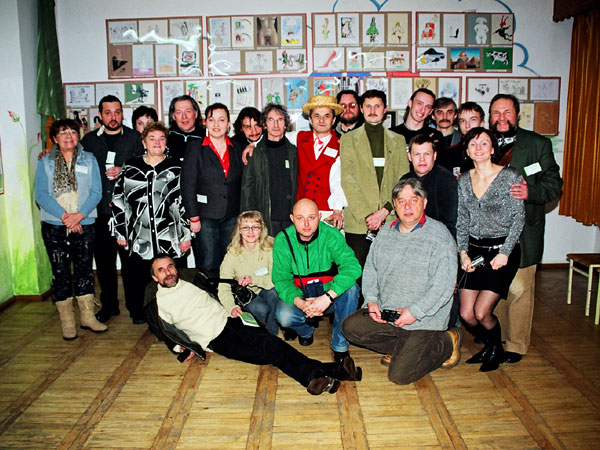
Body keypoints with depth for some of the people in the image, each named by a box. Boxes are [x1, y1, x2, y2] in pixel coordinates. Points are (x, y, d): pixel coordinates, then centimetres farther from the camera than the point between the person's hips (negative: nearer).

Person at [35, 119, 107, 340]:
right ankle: (67, 322, 13)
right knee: (60, 272, 3)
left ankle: (88, 317, 17)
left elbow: (96, 192, 0)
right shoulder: (45, 162, 7)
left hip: (84, 225, 0)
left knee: (84, 269, 5)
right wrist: (64, 215, -16)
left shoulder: (89, 160, 8)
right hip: (54, 225, 0)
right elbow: (41, 194, -3)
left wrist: (79, 214, -15)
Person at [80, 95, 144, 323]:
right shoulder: (89, 140, 13)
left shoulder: (134, 138, 5)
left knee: (130, 259, 1)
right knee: (103, 259, 9)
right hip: (99, 210, 3)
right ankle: (109, 305, 24)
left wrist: (123, 171, -13)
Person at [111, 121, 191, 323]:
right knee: (137, 276, 4)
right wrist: (120, 231, 8)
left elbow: (182, 203, 4)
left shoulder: (175, 169, 7)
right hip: (138, 237, 1)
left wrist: (186, 235, 0)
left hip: (168, 238, -1)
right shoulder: (130, 168, 10)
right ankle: (138, 313, 24)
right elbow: (118, 200, 11)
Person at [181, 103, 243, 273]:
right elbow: (187, 184, -4)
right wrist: (193, 218, -9)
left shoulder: (237, 149, 11)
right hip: (205, 218, -3)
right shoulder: (195, 148, 1)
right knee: (208, 266, -3)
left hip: (232, 218, 3)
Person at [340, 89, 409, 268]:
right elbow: (347, 180, -2)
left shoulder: (398, 140, 15)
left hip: (390, 221, 2)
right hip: (357, 222, -1)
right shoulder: (349, 139, 8)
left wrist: (386, 210, -8)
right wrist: (367, 215, -11)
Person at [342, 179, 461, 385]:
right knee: (350, 327, -9)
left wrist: (415, 312, -20)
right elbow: (370, 268, 12)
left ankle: (446, 344, 12)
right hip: (386, 312, 6)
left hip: (424, 320, -6)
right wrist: (371, 300, -3)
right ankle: (405, 348, 7)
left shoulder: (439, 235, -12)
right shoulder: (386, 232, 7)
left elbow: (444, 285, -17)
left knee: (399, 375, -12)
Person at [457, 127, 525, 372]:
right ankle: (488, 345, 30)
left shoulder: (510, 176, -6)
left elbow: (518, 219, -6)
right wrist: (463, 253, -2)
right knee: (466, 314, -2)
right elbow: (462, 221, 8)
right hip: (474, 252, 4)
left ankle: (497, 349, 22)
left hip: (502, 252, -4)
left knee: (481, 312, -10)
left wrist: (504, 253, -13)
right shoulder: (464, 180, 6)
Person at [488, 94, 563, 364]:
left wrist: (530, 192, -21)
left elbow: (554, 185, -3)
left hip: (522, 232, -3)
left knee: (519, 289, 1)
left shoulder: (539, 144, 2)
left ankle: (516, 345, 18)